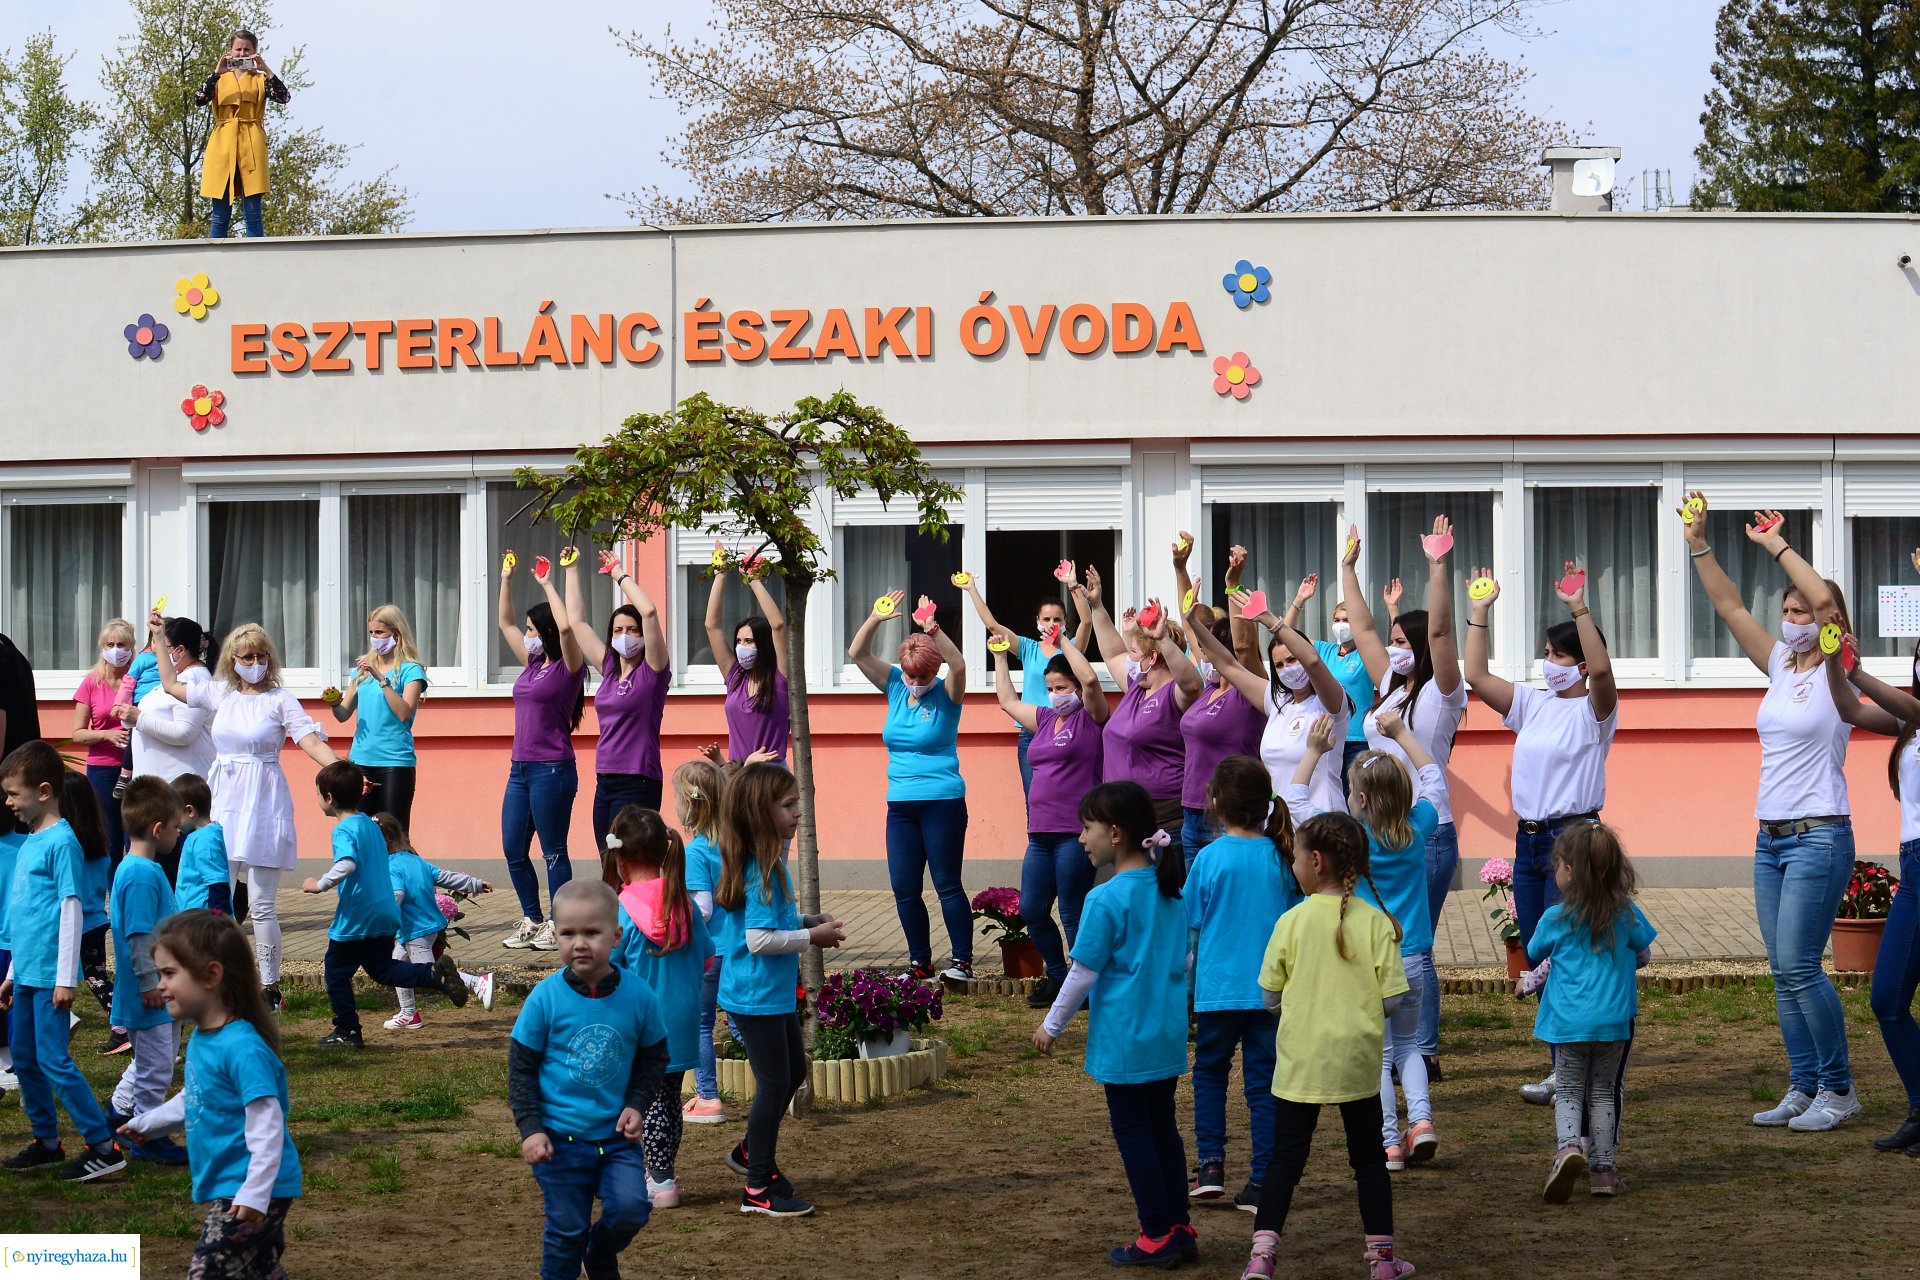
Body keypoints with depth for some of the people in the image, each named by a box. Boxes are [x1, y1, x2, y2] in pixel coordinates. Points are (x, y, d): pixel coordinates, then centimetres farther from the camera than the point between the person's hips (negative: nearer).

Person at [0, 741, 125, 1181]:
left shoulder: (61, 842, -13)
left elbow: (71, 910, -16)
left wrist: (66, 979, -18)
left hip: (50, 976, -9)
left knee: (54, 1060, -9)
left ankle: (104, 1148, -5)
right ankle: (47, 1141, 27)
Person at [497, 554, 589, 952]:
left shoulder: (568, 667, -7)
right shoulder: (533, 663, 14)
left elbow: (566, 627, -26)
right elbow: (505, 624, 23)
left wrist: (547, 586, -18)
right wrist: (506, 580, 17)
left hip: (552, 770, -8)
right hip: (520, 769, 8)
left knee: (553, 851, -2)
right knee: (513, 851, 9)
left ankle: (559, 927, 5)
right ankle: (533, 922, 20)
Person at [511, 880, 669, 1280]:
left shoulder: (638, 996, -6)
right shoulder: (545, 997, -11)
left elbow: (653, 1057, 8)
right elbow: (521, 1067, -3)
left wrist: (636, 1104, -6)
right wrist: (531, 1128, -9)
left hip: (616, 1134, 1)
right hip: (560, 1138, -1)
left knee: (630, 1209, -13)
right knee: (566, 1229, 3)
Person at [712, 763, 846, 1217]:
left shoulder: (766, 862, 8)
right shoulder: (762, 871, -23)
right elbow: (760, 939, -27)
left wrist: (806, 921, 6)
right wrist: (812, 936, -16)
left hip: (774, 993, 10)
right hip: (756, 996, -10)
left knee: (793, 1072, 22)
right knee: (774, 1082, -2)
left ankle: (752, 1153, 36)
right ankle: (759, 1188, 6)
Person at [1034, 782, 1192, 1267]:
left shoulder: (1106, 899, -18)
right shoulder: (1170, 889, 4)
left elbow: (1084, 973, -13)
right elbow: (1184, 958, 13)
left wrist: (1052, 1026, -2)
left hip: (1125, 1040, -7)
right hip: (1169, 1035, 7)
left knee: (1133, 1133, 3)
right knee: (1163, 1127, 16)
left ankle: (1157, 1237, 7)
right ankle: (1180, 1229, 20)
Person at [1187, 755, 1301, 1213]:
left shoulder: (1210, 859, -9)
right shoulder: (1280, 858, -1)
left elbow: (1190, 929, -2)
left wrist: (1187, 985, 13)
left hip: (1219, 987, -2)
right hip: (1271, 989, 2)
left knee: (1209, 1072, 18)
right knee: (1263, 1082, 6)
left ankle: (1211, 1166, 9)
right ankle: (1261, 1184, 5)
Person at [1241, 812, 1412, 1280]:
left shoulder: (1293, 921, -8)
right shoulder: (1376, 922, -6)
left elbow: (1269, 995, -2)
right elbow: (1392, 998, -8)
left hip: (1301, 1062, -1)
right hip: (1357, 1062, 1)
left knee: (1286, 1159, 5)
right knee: (1368, 1158, 13)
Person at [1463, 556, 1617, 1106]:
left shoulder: (1594, 709, -5)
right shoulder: (1532, 704, 13)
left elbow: (1601, 670, -26)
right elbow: (1476, 675, 9)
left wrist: (1580, 610, -31)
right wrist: (1480, 611, 5)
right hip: (1527, 838, 7)